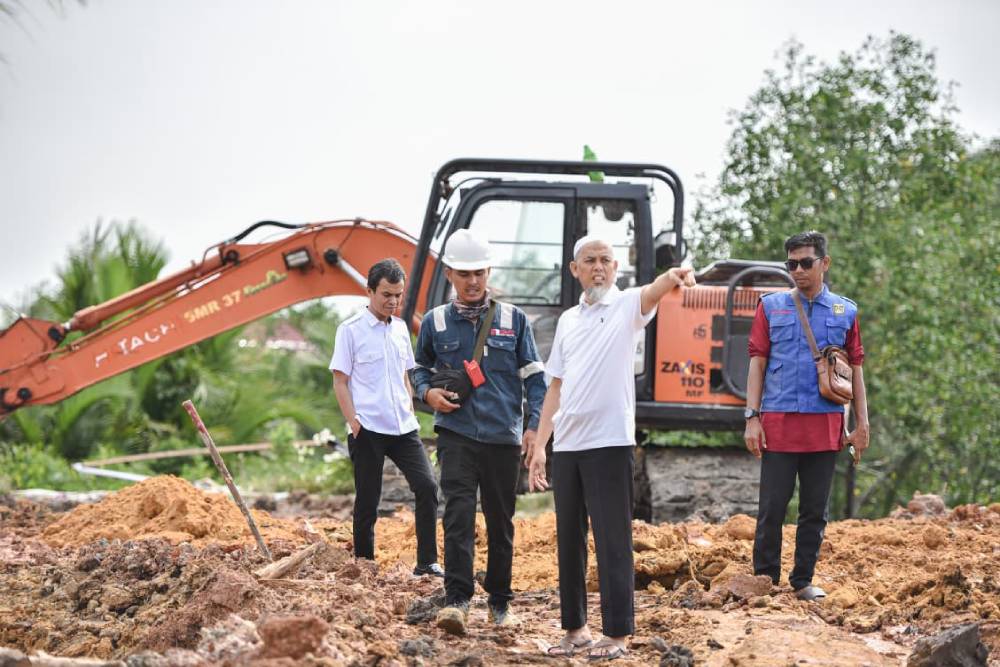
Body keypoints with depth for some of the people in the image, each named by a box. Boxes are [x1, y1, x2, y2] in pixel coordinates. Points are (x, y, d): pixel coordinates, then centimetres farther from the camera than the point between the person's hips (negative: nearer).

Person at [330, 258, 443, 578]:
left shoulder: (400, 328, 13)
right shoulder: (351, 330, -4)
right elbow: (340, 381, -4)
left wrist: (410, 413, 15)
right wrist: (353, 420, -12)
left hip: (403, 428, 5)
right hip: (368, 430, -5)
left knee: (426, 486, -7)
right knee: (367, 501, 2)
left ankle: (427, 562, -3)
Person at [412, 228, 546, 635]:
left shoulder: (513, 320, 6)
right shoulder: (435, 322, 6)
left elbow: (534, 376, 8)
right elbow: (420, 368, 21)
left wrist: (534, 425, -3)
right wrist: (429, 392, -1)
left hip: (504, 437, 1)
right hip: (457, 434, -1)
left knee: (500, 521, 9)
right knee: (458, 514, -15)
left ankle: (500, 601, 22)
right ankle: (456, 601, -19)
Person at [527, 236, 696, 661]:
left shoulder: (626, 306, -1)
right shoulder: (567, 320, 15)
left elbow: (652, 292, -25)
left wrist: (671, 278, -48)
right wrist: (539, 444, 13)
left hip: (610, 443, -6)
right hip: (566, 445, 6)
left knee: (612, 543, -4)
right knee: (569, 541, 10)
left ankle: (617, 635, 1)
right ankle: (575, 627, 19)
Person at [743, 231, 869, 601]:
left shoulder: (845, 312, 10)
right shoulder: (771, 307, 7)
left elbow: (856, 370, 11)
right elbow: (757, 363, 5)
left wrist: (862, 424, 5)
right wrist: (752, 418, -3)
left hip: (825, 427, 1)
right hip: (778, 425, -1)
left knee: (815, 511, 6)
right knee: (772, 508, -1)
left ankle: (803, 581, 15)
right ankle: (765, 579, 9)